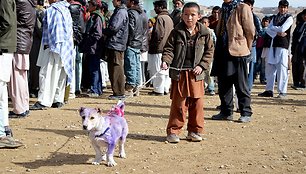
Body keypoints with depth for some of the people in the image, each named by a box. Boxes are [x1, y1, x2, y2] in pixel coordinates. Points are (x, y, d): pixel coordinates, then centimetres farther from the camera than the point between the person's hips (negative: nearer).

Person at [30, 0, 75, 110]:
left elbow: (48, 29, -9)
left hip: (54, 46, -8)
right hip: (66, 46, 8)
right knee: (60, 75, 11)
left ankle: (43, 101, -13)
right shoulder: (66, 10, 12)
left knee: (46, 73, -9)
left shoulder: (50, 10, -8)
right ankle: (58, 100, 15)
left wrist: (46, 44, -3)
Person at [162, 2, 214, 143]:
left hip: (196, 74, 2)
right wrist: (165, 61, -17)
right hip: (179, 72, -2)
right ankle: (173, 131, 11)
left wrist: (202, 66, -3)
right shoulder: (177, 32, -1)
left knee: (197, 104, 7)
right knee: (178, 104, 2)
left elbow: (209, 51, 8)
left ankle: (194, 131, 20)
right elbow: (169, 49, 0)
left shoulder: (204, 33, 3)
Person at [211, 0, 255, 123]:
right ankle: (226, 112, 20)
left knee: (241, 85, 0)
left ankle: (246, 113, 9)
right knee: (223, 84, 10)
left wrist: (246, 48, 3)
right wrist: (219, 47, 15)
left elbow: (250, 31, -6)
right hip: (223, 52, 7)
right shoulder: (222, 10, 15)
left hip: (238, 52, -7)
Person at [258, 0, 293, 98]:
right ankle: (269, 90, 13)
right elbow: (268, 30, 6)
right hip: (273, 44, 6)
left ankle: (282, 92, -3)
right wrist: (277, 33, -9)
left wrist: (273, 28, 2)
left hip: (283, 46, -6)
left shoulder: (289, 18, 0)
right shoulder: (275, 18, 18)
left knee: (282, 69, -8)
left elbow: (282, 29, -14)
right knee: (269, 68, 6)